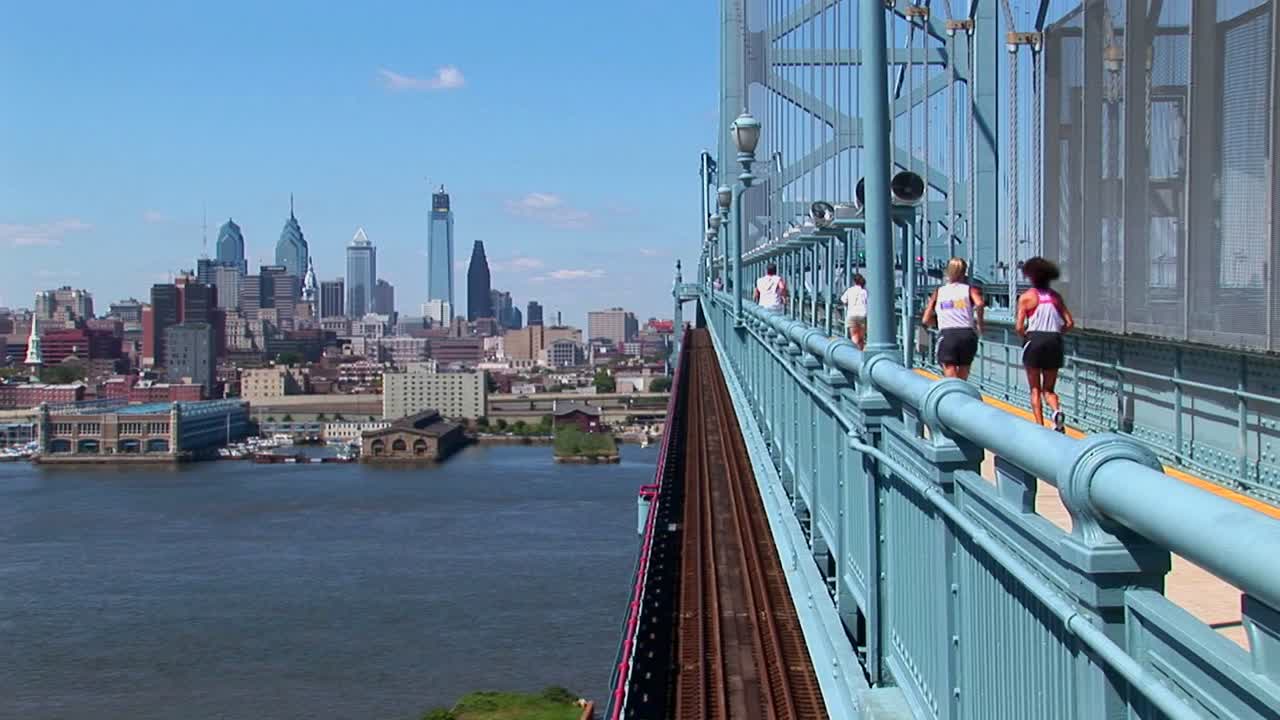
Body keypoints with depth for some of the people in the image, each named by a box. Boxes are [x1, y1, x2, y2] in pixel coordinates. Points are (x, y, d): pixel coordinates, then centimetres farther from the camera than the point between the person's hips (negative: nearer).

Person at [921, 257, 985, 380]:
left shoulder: (939, 292, 14)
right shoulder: (970, 289, 10)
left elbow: (926, 320, 10)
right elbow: (979, 305, -13)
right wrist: (979, 324, 2)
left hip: (946, 336, -1)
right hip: (967, 335, 1)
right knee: (962, 380, 16)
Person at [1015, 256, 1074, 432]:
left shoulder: (1027, 297, -2)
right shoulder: (1056, 296, 9)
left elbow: (1019, 327, -8)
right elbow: (1070, 323, 4)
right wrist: (1055, 333, 16)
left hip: (1034, 341, -3)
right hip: (1054, 342, 3)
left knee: (1035, 390, 7)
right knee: (1048, 390, 11)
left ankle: (1040, 426, -2)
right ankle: (1057, 410, -19)